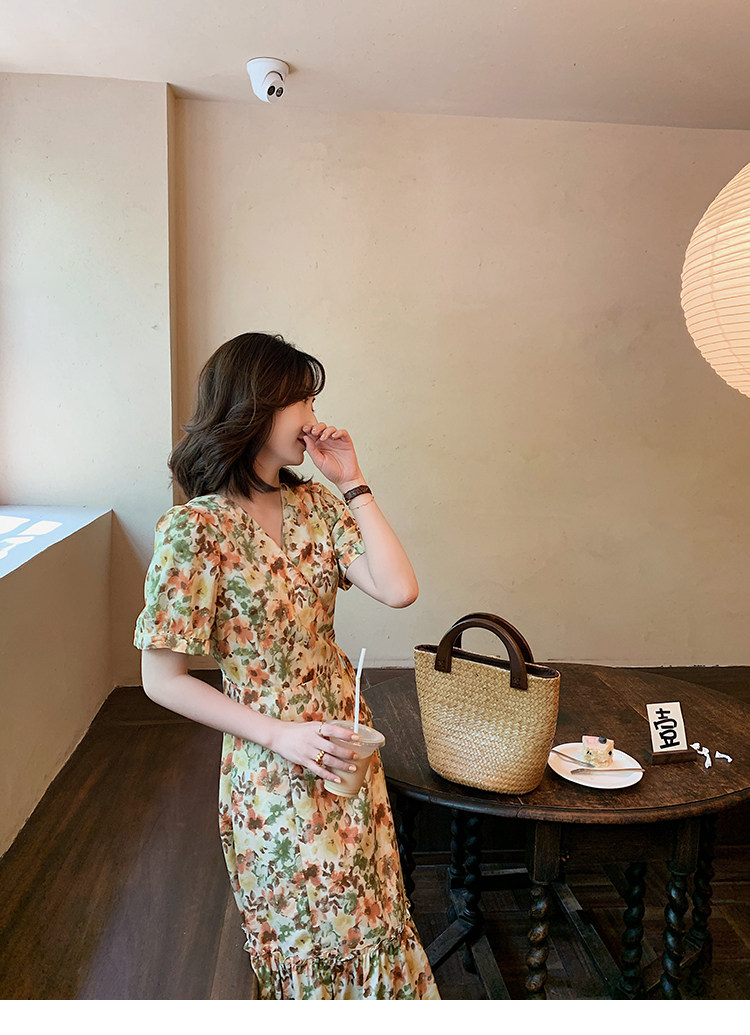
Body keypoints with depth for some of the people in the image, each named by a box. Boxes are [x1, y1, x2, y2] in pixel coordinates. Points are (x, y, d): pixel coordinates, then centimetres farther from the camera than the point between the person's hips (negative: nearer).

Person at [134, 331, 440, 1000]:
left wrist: (353, 483, -12)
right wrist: (281, 735, -19)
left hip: (347, 743, 6)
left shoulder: (316, 505, -1)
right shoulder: (195, 528, -20)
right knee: (314, 941, 16)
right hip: (272, 769, -6)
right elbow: (163, 678, -16)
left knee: (373, 917, 23)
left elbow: (399, 590, -12)